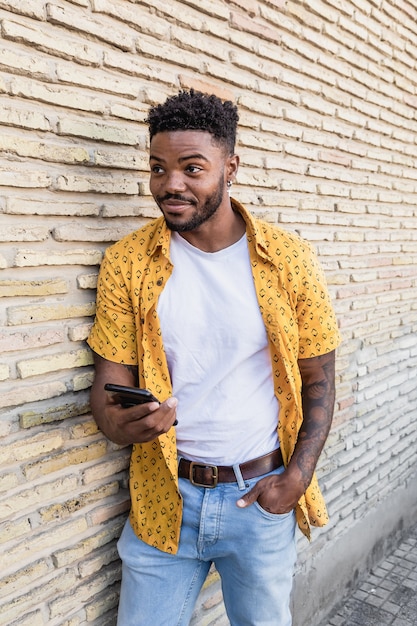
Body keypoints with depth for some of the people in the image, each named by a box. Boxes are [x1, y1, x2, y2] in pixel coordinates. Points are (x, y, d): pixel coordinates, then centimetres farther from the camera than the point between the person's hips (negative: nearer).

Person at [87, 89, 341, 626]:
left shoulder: (290, 260, -8)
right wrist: (118, 422, -25)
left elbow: (318, 377, -1)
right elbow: (110, 379, -4)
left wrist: (298, 475, -10)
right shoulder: (127, 262, -6)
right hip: (165, 497, 1)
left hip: (263, 499, 0)